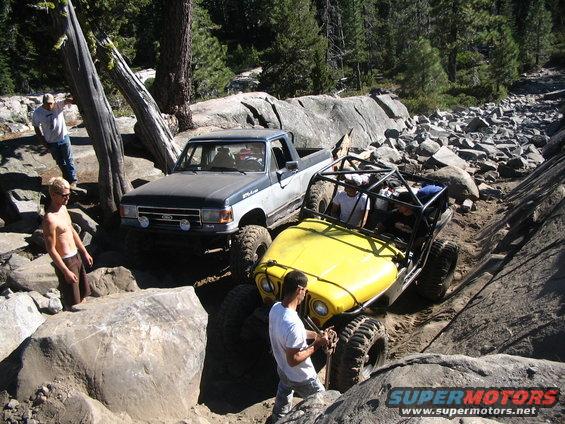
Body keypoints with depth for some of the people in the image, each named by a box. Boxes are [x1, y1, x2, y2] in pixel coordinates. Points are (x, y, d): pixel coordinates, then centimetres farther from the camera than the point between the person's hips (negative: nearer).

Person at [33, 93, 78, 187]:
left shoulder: (58, 105, -15)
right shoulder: (37, 113, -13)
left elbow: (67, 100, -34)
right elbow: (37, 128, -3)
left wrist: (73, 98, -58)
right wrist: (44, 142, -4)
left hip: (63, 138, -1)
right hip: (51, 142, 1)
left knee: (69, 160, 4)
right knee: (60, 162, 15)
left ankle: (73, 180, 13)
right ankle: (67, 178, 31)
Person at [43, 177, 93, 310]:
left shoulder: (63, 208, 3)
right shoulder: (50, 219, -24)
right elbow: (51, 249, -22)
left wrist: (85, 252, 18)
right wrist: (66, 271, -22)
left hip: (76, 256, 9)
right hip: (65, 261, -9)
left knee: (83, 294, 21)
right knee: (72, 303, 4)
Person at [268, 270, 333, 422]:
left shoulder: (276, 308, -14)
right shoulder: (293, 324, -42)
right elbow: (293, 360, -33)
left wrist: (316, 334, -2)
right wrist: (317, 344, -25)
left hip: (281, 368, 8)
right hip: (300, 377, -8)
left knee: (283, 398, 35)